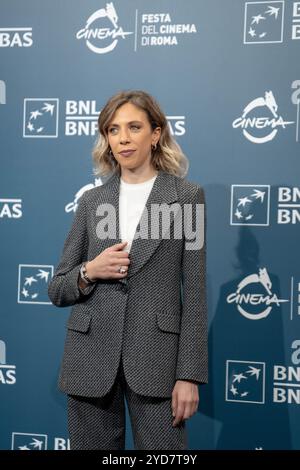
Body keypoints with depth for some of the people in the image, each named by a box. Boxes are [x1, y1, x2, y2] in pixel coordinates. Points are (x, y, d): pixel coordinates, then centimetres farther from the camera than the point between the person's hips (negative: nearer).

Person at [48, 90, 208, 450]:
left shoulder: (187, 196, 1)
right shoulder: (92, 200, 8)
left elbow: (194, 292, -2)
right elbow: (57, 290, 11)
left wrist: (189, 375, -8)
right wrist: (89, 272, -9)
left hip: (155, 357, -2)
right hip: (91, 355, 3)